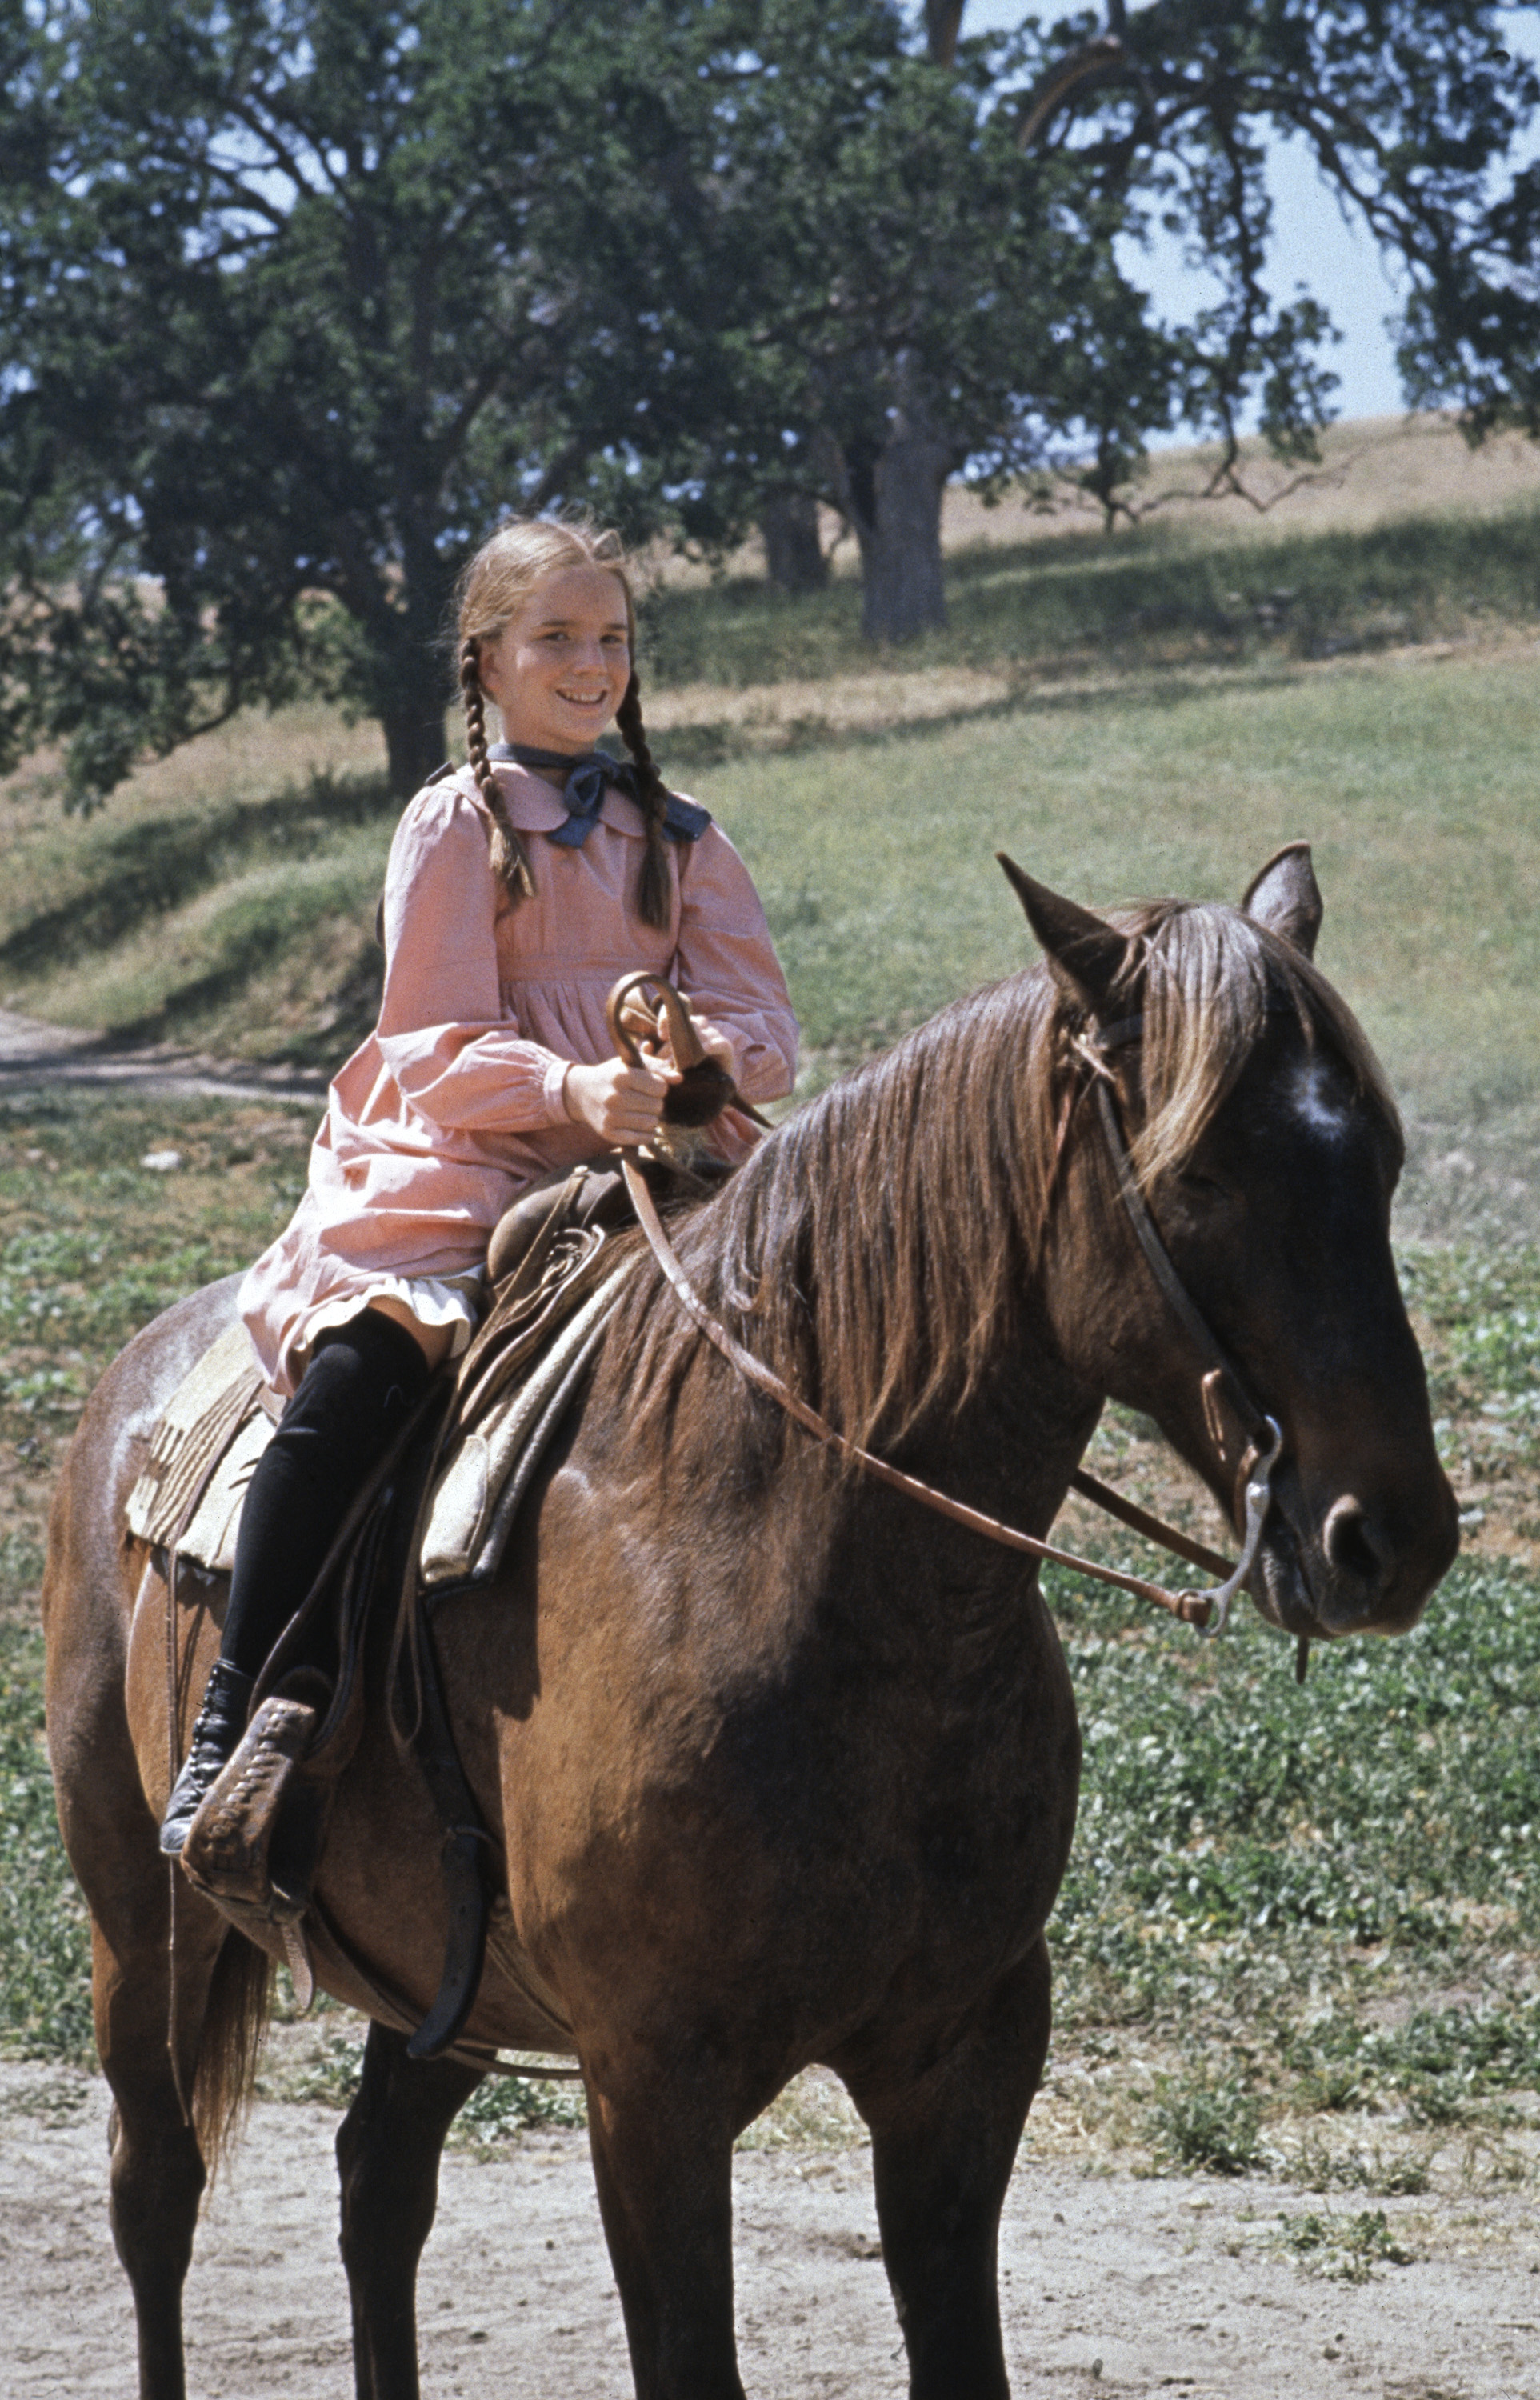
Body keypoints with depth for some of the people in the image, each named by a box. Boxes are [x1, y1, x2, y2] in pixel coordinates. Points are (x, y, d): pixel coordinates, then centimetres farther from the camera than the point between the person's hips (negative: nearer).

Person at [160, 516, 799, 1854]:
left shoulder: (675, 835, 19)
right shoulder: (458, 827, 7)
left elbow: (765, 1021, 9)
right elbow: (437, 1044, -2)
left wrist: (702, 1058, -15)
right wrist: (571, 1089, -21)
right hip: (464, 1168, -4)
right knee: (350, 1371, -30)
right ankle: (230, 1730, -24)